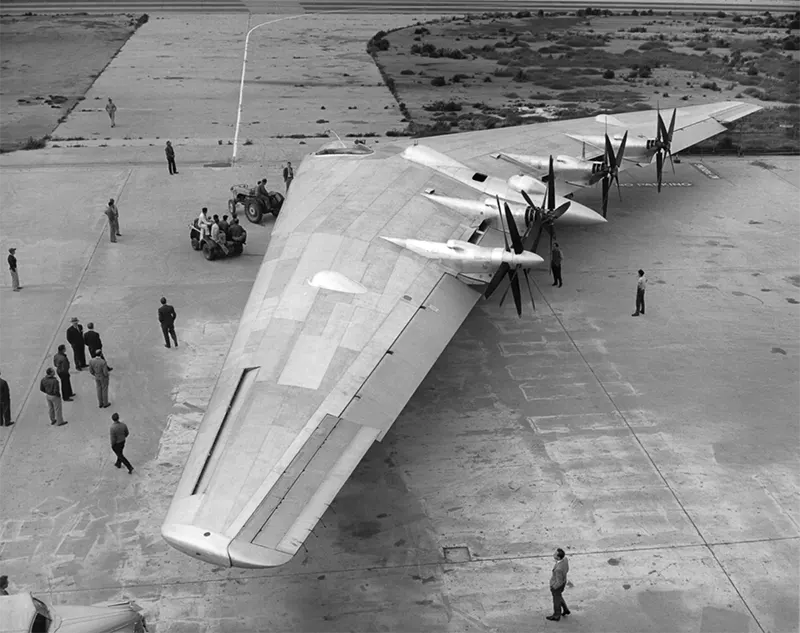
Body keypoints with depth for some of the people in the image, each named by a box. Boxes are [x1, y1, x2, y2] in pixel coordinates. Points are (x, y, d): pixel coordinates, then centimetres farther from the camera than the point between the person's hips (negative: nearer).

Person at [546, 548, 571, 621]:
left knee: (556, 600, 20)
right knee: (558, 596, 33)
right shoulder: (564, 558, -21)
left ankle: (556, 616, 45)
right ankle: (565, 610, 51)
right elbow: (567, 569, 0)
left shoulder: (558, 569, -45)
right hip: (563, 581, 7)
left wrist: (553, 588, -12)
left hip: (557, 585, -7)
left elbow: (559, 582, -31)